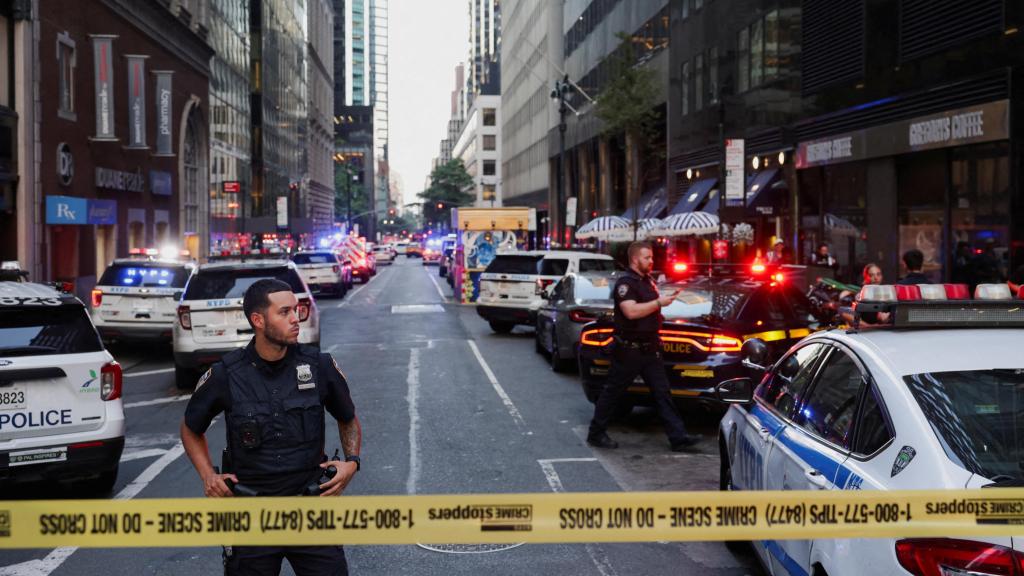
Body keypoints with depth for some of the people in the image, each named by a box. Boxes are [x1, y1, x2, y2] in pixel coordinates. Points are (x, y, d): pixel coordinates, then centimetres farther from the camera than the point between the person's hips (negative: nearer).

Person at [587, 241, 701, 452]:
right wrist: (659, 302, -23)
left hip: (649, 348, 8)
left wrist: (668, 298, 12)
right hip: (628, 349, -8)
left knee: (662, 392, 4)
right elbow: (631, 311, -28)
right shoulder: (625, 283, -14)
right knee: (613, 391, 2)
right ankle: (596, 434, 14)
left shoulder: (648, 281, 14)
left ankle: (678, 437, 3)